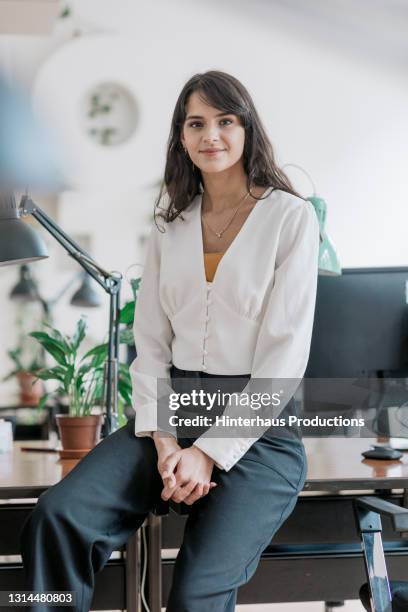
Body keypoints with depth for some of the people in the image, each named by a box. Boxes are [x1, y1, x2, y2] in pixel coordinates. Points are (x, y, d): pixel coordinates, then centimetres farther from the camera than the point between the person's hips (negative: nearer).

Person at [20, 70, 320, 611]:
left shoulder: (291, 216, -1)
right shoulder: (171, 222, 14)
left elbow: (285, 354, -7)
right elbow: (150, 343, 10)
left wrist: (210, 453, -13)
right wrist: (163, 440, -7)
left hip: (259, 425, -4)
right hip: (171, 409, 4)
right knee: (57, 517, -23)